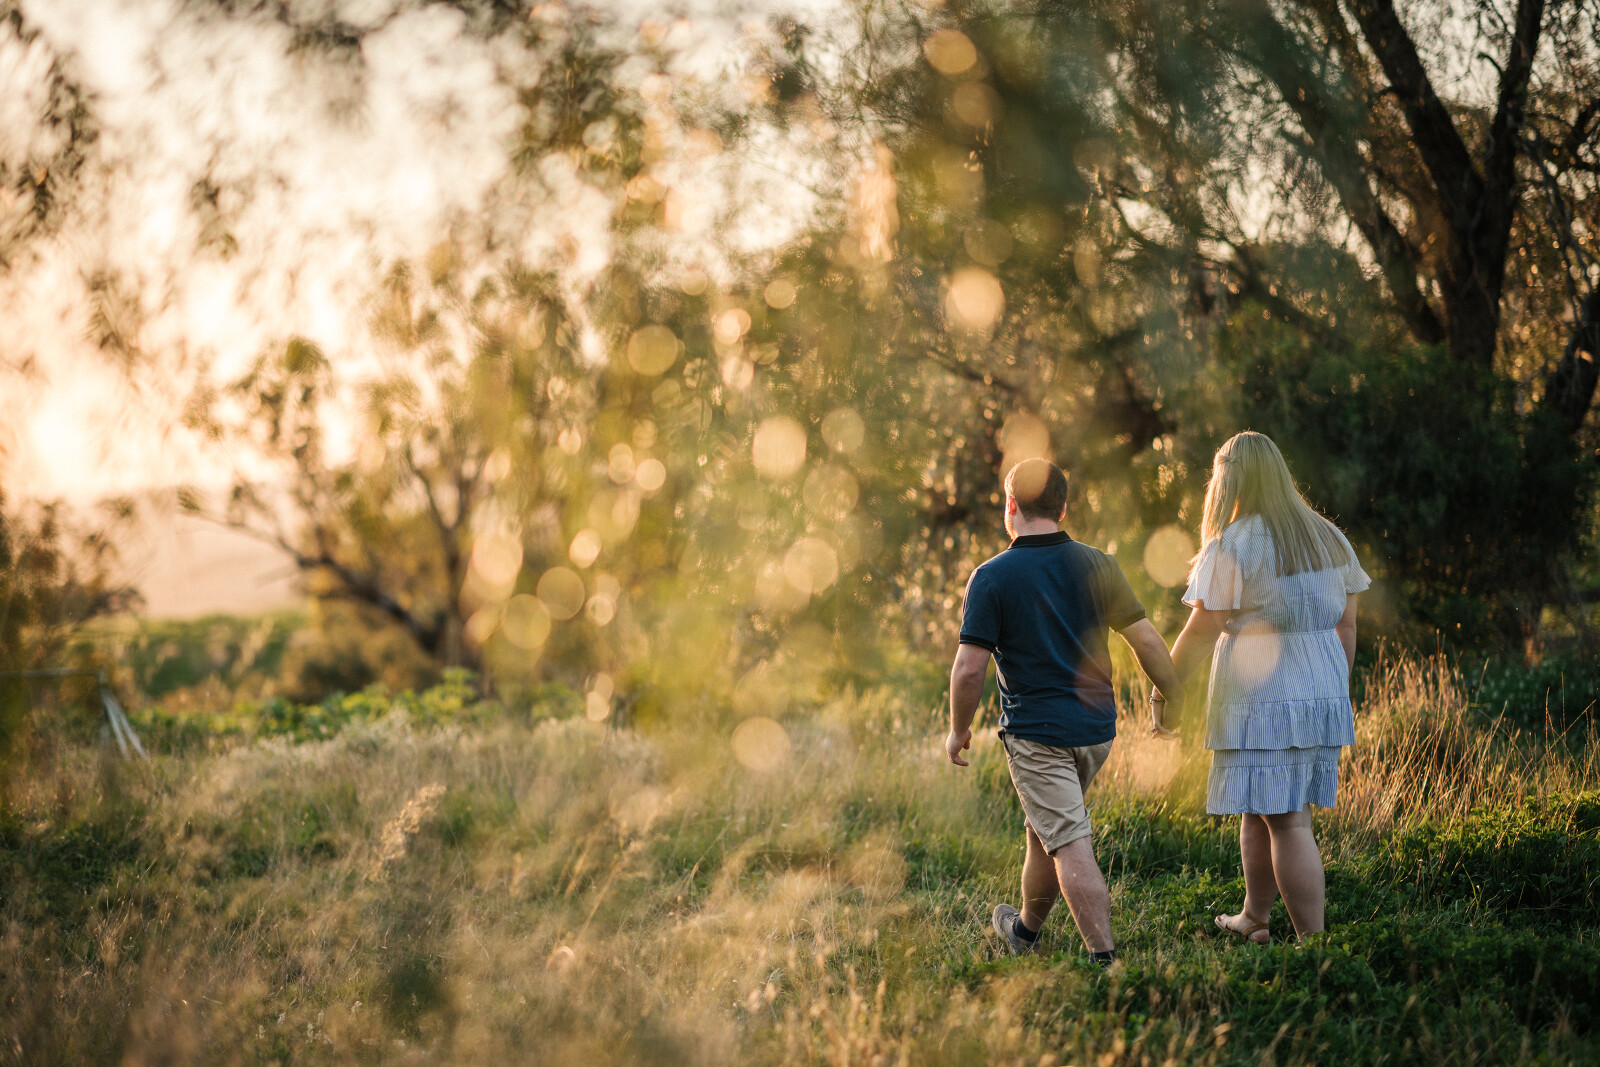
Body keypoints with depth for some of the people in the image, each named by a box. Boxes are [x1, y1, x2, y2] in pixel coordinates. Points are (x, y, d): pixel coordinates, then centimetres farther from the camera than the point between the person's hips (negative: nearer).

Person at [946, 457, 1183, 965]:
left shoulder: (991, 577, -11)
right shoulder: (1097, 565, 0)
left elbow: (969, 667, -13)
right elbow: (1147, 641, 0)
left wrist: (958, 729, 1)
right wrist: (1173, 699, 14)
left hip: (1035, 731, -5)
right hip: (1096, 727, 5)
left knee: (1071, 847, -5)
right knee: (1046, 828, 23)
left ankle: (1106, 957, -10)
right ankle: (1026, 928, 41)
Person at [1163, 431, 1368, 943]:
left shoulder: (1229, 547, -11)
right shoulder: (1329, 539, 10)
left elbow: (1202, 631, -9)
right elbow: (1346, 624, 13)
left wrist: (1166, 682, 5)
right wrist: (1335, 689, 22)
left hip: (1262, 702, -7)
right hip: (1323, 696, 7)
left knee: (1287, 821, -5)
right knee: (1259, 811, 18)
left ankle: (1312, 940, -6)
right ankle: (1253, 918, 29)